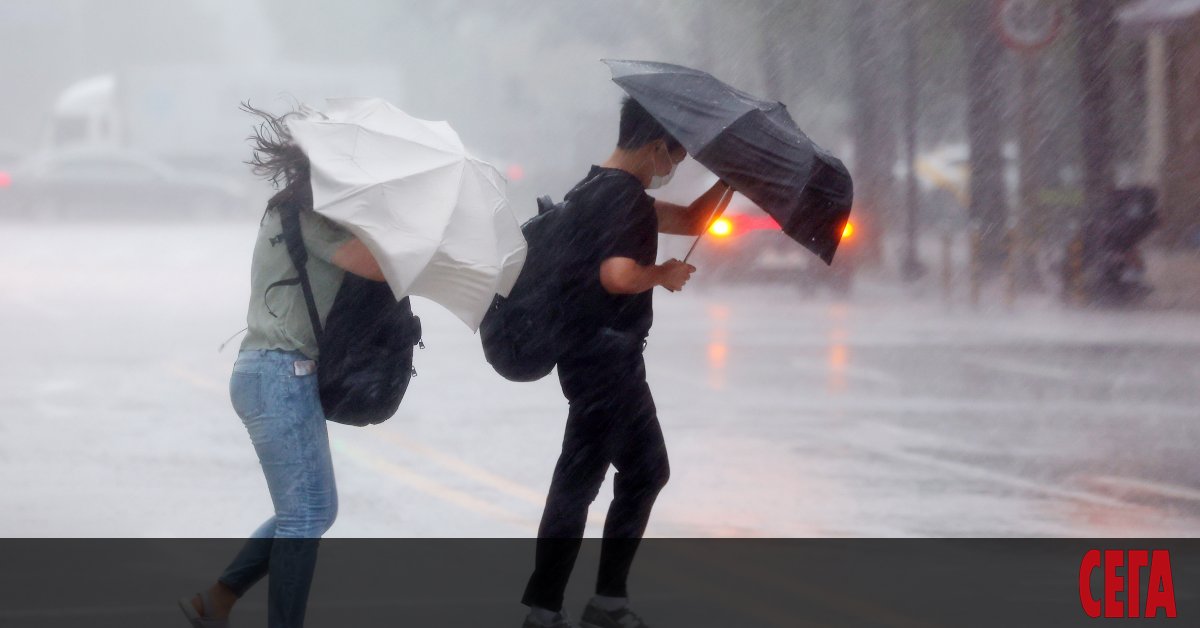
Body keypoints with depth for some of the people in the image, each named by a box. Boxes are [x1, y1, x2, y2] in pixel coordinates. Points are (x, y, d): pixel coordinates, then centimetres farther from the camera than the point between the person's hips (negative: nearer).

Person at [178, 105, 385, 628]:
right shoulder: (305, 219, -12)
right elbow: (377, 265, -22)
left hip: (272, 374, 10)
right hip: (282, 376, -10)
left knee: (308, 511, 13)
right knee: (308, 514, -7)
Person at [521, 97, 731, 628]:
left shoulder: (606, 191, 15)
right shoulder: (622, 195, -17)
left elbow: (691, 221, 24)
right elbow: (618, 275, -32)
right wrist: (665, 275, -13)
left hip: (612, 357, 11)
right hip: (603, 355, -11)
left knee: (647, 470, 18)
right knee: (580, 480, -8)